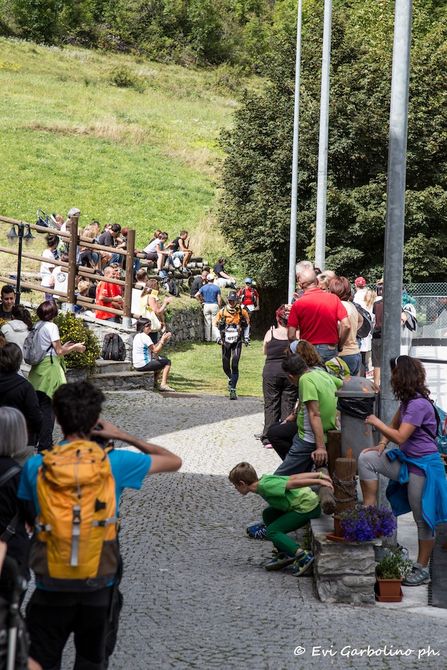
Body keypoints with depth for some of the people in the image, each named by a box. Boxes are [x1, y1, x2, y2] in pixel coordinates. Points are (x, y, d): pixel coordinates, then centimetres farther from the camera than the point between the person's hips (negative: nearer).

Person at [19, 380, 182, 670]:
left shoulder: (35, 466, -7)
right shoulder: (115, 462, -9)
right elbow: (174, 461, 4)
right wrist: (123, 436, 6)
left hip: (52, 584, 0)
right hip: (100, 586, 0)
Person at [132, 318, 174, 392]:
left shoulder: (137, 336, 15)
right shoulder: (145, 337, -16)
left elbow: (153, 348, 16)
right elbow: (155, 351, -19)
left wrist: (161, 341, 8)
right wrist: (162, 341, -10)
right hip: (143, 365, -10)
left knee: (161, 359, 31)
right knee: (167, 362, 0)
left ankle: (155, 383, 30)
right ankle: (163, 384, -5)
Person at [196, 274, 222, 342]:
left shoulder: (204, 287, 2)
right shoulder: (216, 287, -3)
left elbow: (196, 295, -4)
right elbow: (219, 298, -5)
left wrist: (201, 301, 8)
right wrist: (219, 306, 5)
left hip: (206, 305, 2)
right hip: (214, 305, -2)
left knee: (207, 323, 8)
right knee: (214, 322, 2)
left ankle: (208, 338, 12)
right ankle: (215, 338, -5)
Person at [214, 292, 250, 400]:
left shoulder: (242, 312, -2)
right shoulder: (222, 312, -2)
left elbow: (247, 324, 13)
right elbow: (216, 324, 10)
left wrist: (246, 337, 8)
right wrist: (218, 337, 1)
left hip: (237, 342, -2)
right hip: (225, 342, 2)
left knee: (235, 365, -12)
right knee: (225, 366, 7)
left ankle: (233, 390, -11)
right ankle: (231, 379, 40)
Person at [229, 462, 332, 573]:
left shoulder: (264, 486, -17)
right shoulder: (265, 479, 11)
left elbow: (293, 483, -23)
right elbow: (294, 477, 8)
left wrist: (318, 482, -28)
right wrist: (319, 475, 5)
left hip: (307, 507, -10)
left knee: (271, 532, -8)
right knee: (268, 514, 18)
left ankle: (303, 556, -17)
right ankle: (284, 555, 18)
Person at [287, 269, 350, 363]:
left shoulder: (298, 304, -5)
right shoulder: (334, 298, 0)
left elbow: (291, 336, -8)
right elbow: (346, 326, -5)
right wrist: (339, 346, 9)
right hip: (331, 350, 2)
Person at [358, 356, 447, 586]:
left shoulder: (419, 405, -22)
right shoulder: (407, 401, 9)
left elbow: (400, 437, -26)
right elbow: (394, 426, 17)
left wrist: (376, 422, -13)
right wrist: (382, 444, -1)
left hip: (422, 465, -9)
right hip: (405, 460, 9)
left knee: (423, 518, 2)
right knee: (366, 459, -8)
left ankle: (422, 569, 13)